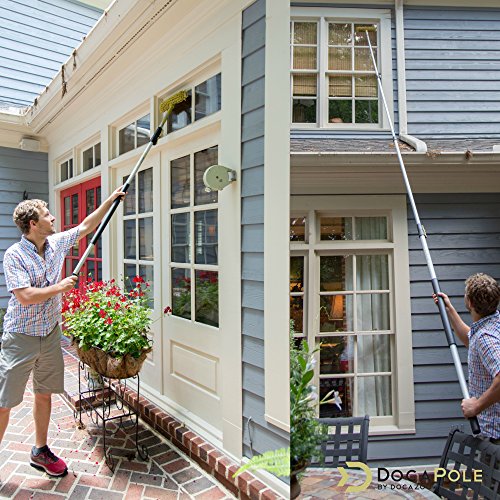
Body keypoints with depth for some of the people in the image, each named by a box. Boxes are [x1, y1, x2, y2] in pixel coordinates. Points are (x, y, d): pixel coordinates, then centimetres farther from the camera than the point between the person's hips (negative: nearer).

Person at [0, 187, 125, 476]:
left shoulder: (57, 243, 2)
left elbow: (87, 226, 12)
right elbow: (26, 297, -24)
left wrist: (112, 199, 13)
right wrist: (60, 287, -13)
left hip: (51, 335, 6)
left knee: (45, 395, 17)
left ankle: (40, 452, 34)